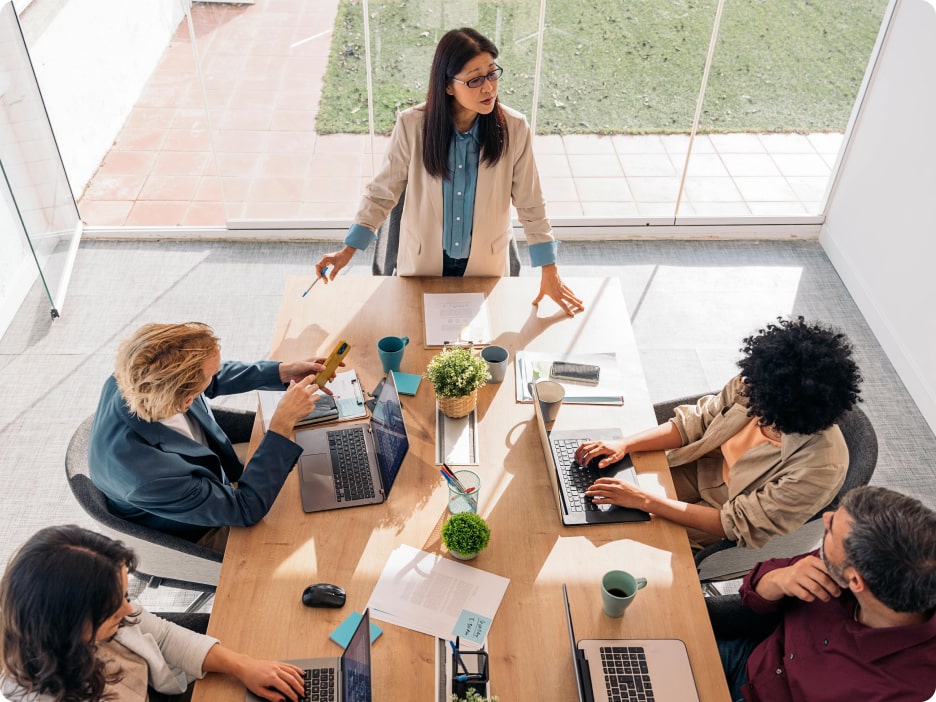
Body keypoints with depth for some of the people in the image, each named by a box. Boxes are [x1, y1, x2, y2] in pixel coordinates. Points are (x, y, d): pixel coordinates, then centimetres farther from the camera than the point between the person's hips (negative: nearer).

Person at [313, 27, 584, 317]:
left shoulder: (514, 128, -18)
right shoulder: (412, 125, -21)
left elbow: (530, 205, -9)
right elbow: (383, 192, -9)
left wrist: (549, 272, -8)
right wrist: (348, 250, -14)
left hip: (485, 262, 1)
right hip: (423, 261, 0)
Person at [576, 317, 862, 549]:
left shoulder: (820, 469, -35)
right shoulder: (750, 387, -22)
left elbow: (736, 524, -28)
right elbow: (693, 422, -6)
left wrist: (644, 500, -32)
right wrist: (624, 444, -20)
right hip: (699, 469, 5)